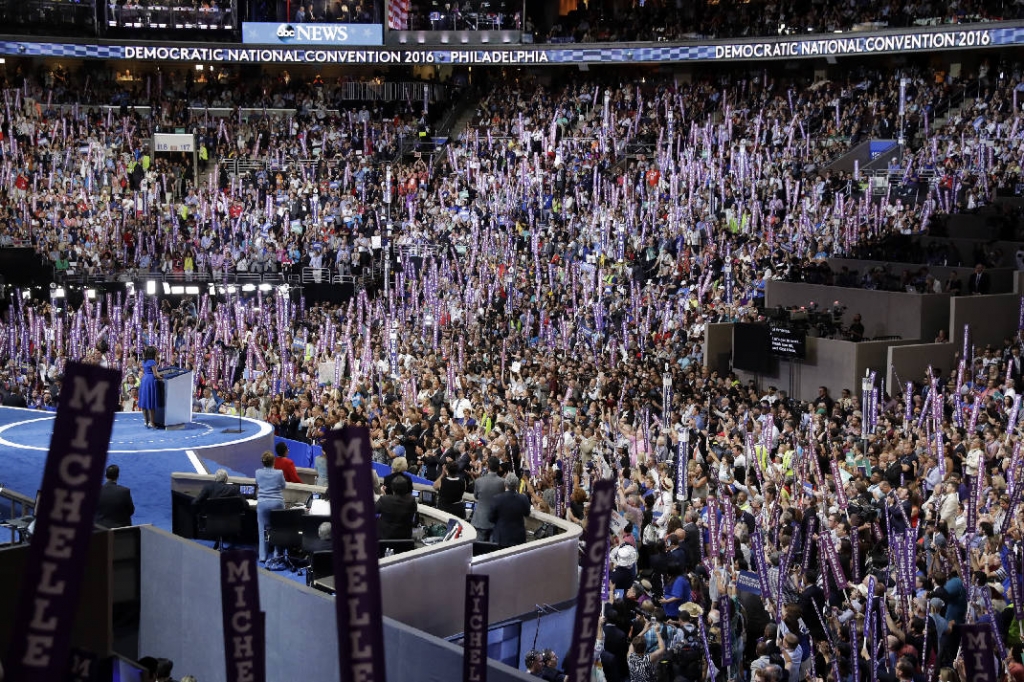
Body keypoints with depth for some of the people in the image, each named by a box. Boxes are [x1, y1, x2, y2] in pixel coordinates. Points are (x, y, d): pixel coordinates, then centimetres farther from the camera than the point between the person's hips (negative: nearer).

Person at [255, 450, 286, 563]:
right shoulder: (279, 473, -3)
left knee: (262, 530, 6)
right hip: (277, 503, -1)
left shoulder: (258, 473, 2)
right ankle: (277, 555, 9)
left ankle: (262, 557, 6)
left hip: (262, 503, 1)